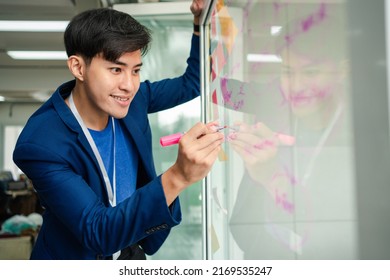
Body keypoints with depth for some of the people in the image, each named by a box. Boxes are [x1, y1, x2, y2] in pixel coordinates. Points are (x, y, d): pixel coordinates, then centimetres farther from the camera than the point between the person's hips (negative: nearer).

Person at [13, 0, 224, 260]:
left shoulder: (132, 99, -13)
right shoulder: (41, 144, -30)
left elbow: (191, 84, 3)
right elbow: (98, 233, -35)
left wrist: (201, 22, -13)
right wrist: (178, 177, -48)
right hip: (76, 258, -5)